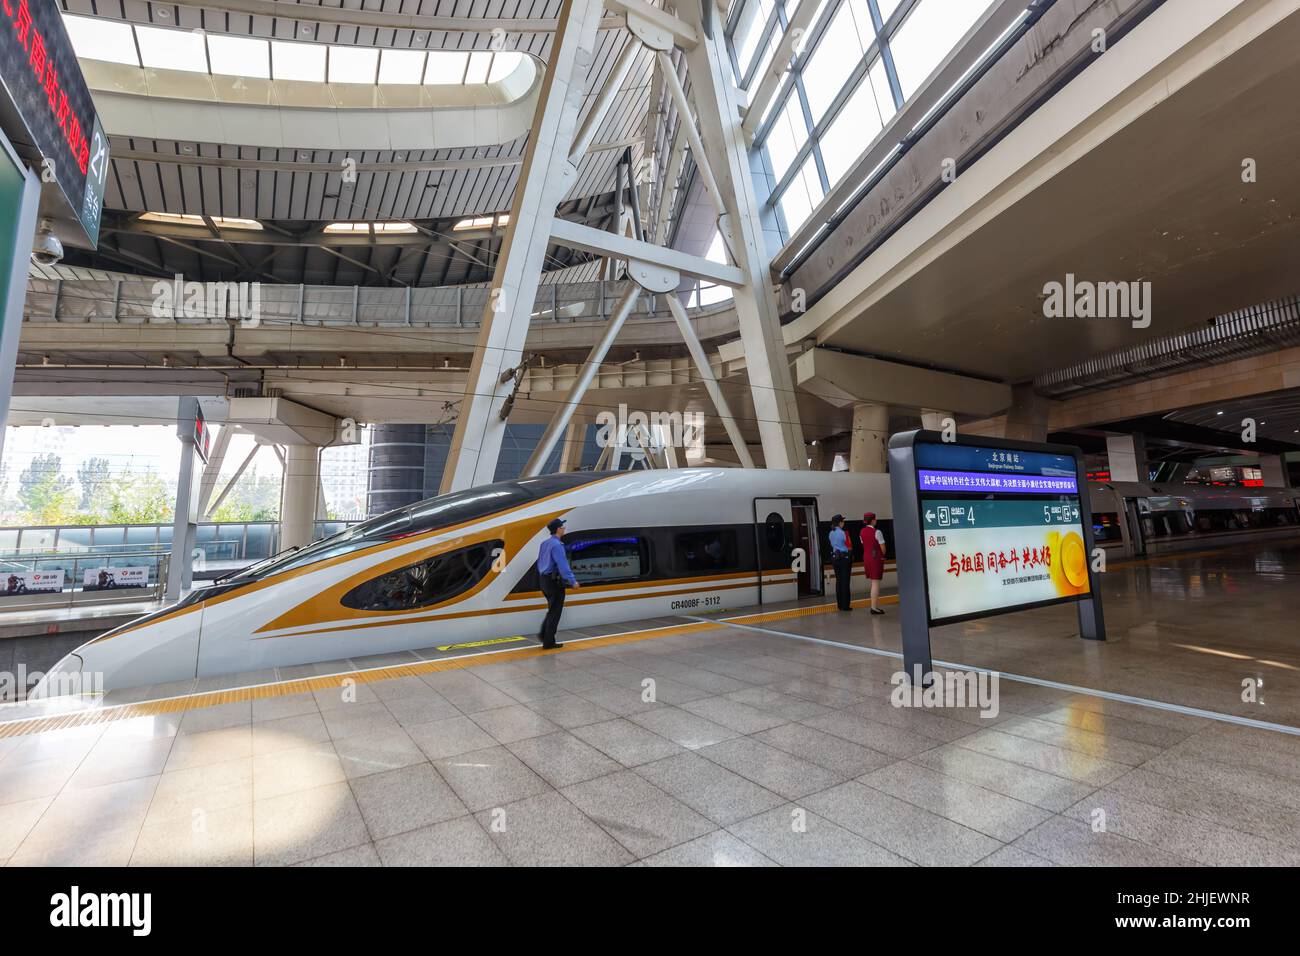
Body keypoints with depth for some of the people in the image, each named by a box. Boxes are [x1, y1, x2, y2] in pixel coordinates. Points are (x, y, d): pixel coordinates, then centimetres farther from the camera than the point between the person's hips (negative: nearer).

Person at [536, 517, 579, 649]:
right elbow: (563, 566, -23)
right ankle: (549, 642, 6)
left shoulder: (545, 543, 10)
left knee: (552, 609, 20)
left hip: (544, 580, 9)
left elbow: (540, 563, 18)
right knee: (555, 612, 0)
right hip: (555, 582, -9)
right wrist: (572, 581, -21)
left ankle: (543, 634, 15)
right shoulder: (557, 545, -19)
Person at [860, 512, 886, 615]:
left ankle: (877, 605, 19)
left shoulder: (862, 532, 6)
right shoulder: (876, 532, -15)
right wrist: (882, 555, 6)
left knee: (873, 583, 15)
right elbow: (883, 547, -13)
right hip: (876, 558, -7)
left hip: (866, 557, 7)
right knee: (876, 583, -3)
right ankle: (874, 607, -3)